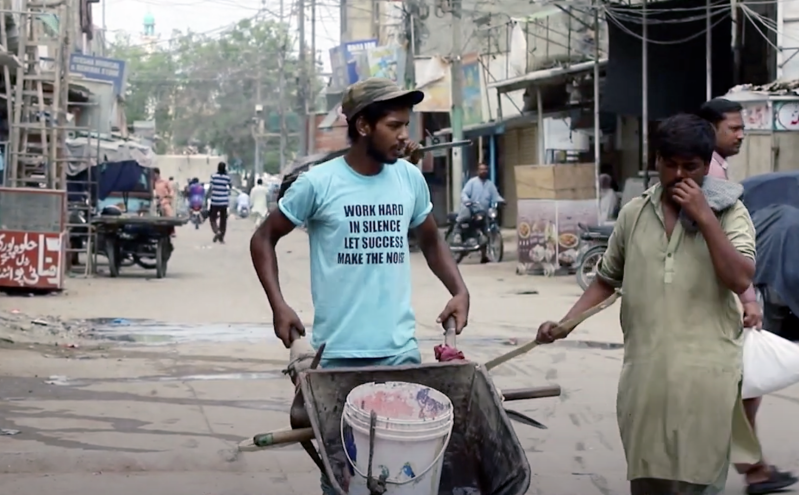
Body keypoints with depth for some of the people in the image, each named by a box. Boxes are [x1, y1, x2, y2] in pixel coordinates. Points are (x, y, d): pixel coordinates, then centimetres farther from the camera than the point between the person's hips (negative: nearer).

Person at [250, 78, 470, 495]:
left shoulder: (410, 179, 4)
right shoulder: (319, 183, -6)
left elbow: (431, 241, 21)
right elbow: (264, 239, 5)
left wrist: (459, 290, 4)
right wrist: (278, 305, -7)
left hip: (400, 349, 3)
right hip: (338, 352, -3)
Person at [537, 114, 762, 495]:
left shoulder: (729, 213, 1)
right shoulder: (633, 214, 10)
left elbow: (740, 280, -12)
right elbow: (607, 279, 18)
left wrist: (704, 217, -13)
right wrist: (565, 322, 6)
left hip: (704, 373, -3)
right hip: (644, 371, 3)